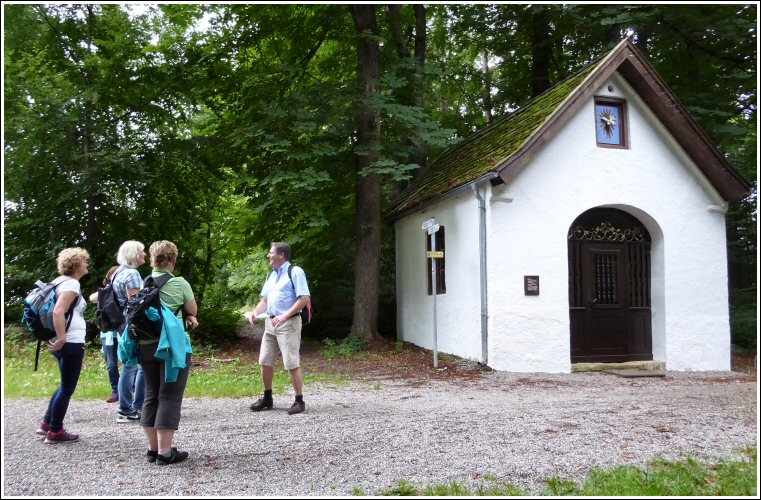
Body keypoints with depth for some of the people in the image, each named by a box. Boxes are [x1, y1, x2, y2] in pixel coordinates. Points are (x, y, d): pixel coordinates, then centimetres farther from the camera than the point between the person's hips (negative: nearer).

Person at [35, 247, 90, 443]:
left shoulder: (59, 281, 14)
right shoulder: (72, 284, -15)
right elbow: (58, 312, -29)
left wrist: (53, 336, 21)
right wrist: (61, 339, -23)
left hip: (65, 344, 10)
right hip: (71, 344, -10)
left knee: (66, 385, 22)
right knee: (67, 388, 2)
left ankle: (46, 423, 26)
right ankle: (55, 432, 12)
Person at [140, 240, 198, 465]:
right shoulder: (179, 283, -8)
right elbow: (193, 311, 3)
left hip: (147, 345, 5)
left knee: (151, 395, 14)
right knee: (169, 397, 0)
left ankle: (153, 449, 21)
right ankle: (165, 452, 2)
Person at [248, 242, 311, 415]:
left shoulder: (295, 272, -9)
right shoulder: (271, 275, 16)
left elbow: (305, 299, -16)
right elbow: (265, 300, 20)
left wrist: (285, 316, -22)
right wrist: (255, 312, 0)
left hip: (288, 323, -8)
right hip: (270, 322, 8)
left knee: (292, 363, -5)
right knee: (265, 362, 12)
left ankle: (299, 401, 7)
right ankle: (267, 399, 27)